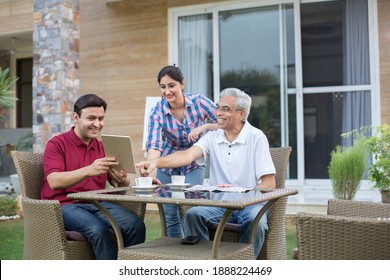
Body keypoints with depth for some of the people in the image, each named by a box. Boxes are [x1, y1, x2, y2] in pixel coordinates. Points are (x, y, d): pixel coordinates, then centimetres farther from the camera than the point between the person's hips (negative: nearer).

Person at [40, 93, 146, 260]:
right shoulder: (57, 144, 1)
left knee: (136, 225, -22)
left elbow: (120, 184, 12)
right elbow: (54, 182, -16)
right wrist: (89, 170, -32)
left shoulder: (102, 148, 17)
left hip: (97, 204, 5)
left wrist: (123, 180, -15)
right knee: (99, 230, -34)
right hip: (65, 206, -4)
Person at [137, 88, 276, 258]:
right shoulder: (212, 138, 7)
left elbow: (269, 183, -8)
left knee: (255, 221, -34)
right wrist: (156, 163, -30)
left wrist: (241, 193, -24)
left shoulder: (256, 137, -4)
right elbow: (188, 155, -13)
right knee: (192, 215, -23)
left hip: (250, 204, -3)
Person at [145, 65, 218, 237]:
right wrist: (150, 173, -46)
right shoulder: (157, 112, -17)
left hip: (194, 163, -1)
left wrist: (204, 127, -27)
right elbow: (154, 145, -30)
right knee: (171, 215, 5)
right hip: (167, 165, 1)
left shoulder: (200, 102, -17)